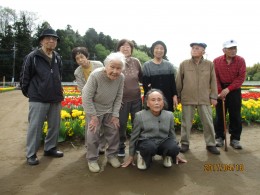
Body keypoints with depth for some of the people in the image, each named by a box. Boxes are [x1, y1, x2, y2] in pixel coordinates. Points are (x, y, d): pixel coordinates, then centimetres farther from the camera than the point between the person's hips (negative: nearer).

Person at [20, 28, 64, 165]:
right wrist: (27, 92, 4)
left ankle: (50, 148, 30)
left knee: (54, 126, 12)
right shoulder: (32, 57, -7)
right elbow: (24, 76, -3)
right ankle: (31, 154, 15)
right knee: (35, 127, 1)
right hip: (38, 99, -5)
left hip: (55, 98, 5)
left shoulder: (58, 58, 9)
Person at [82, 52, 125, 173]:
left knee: (113, 133, 9)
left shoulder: (121, 77, -19)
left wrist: (115, 115, -6)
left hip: (110, 110, 4)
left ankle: (112, 155, 29)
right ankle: (92, 159, 19)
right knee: (93, 135, -1)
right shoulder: (95, 75, -30)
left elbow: (118, 97, -7)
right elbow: (87, 97, -23)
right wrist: (93, 116, -20)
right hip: (94, 109, -3)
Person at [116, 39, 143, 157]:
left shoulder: (136, 61, 3)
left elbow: (141, 77, 14)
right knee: (121, 124, 8)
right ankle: (121, 147, 27)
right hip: (122, 99, -3)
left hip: (136, 98, 3)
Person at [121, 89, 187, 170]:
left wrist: (176, 154, 20)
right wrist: (131, 156, 8)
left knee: (174, 148, -28)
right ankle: (144, 157, 1)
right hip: (146, 142, -3)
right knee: (149, 147, -37)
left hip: (163, 142, 3)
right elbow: (134, 137, 1)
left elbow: (172, 135, 13)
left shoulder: (169, 115, 1)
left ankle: (166, 155, 9)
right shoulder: (140, 115, -8)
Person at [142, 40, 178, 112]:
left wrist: (175, 96, 2)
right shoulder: (147, 65, 2)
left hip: (168, 99, 3)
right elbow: (145, 84, -2)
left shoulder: (169, 65, 10)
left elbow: (173, 82, 9)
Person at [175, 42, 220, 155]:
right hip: (187, 99, 0)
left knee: (208, 122, 6)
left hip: (204, 99, 1)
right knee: (186, 122, 7)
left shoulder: (209, 64, 4)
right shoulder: (184, 64, 2)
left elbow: (213, 82, 7)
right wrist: (177, 96, 6)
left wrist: (213, 97, 3)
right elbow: (178, 82, 6)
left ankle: (210, 144, 22)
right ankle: (185, 143, 22)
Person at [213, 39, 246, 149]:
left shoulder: (241, 61, -5)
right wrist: (220, 91, -13)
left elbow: (241, 77, -9)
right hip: (220, 91, 0)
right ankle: (219, 138, 18)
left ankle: (235, 139, 16)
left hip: (234, 91, 0)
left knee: (235, 116, 4)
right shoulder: (216, 61, -3)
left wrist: (228, 89, -17)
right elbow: (215, 78, -4)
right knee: (219, 115, 6)